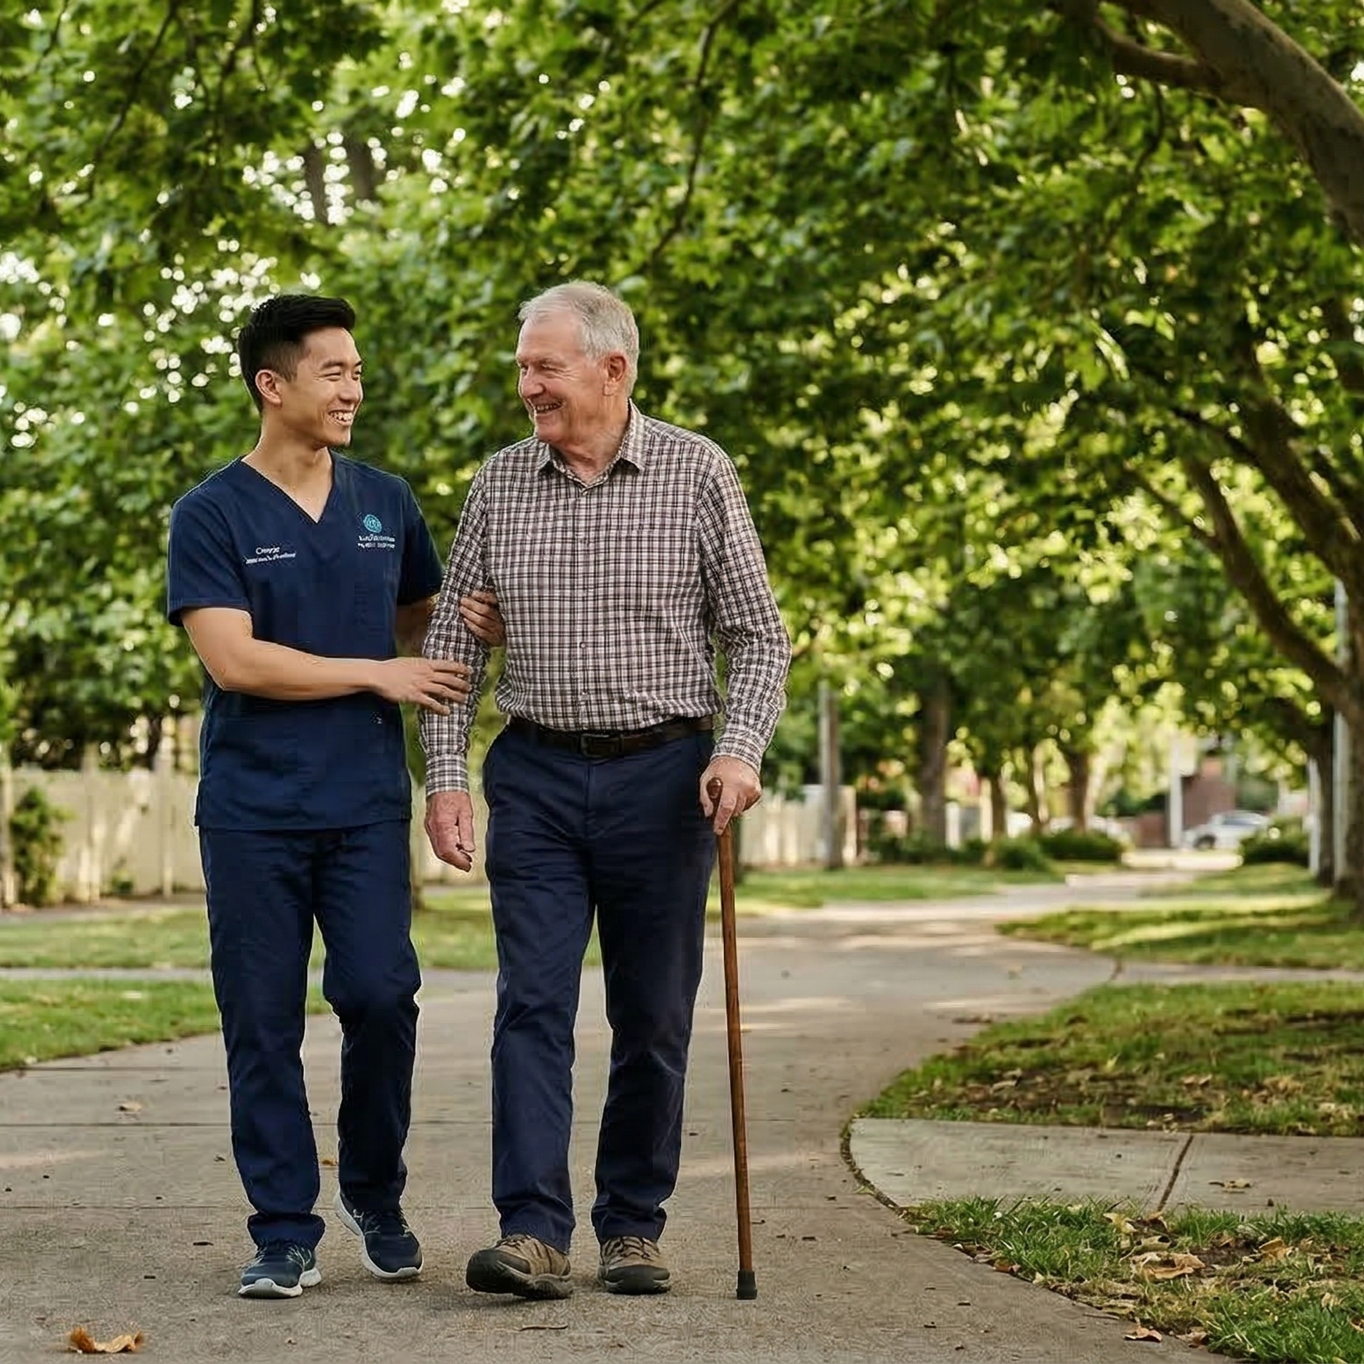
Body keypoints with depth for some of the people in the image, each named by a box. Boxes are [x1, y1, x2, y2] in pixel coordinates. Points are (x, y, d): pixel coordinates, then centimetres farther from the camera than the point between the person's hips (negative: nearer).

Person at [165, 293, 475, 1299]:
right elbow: (232, 659, -12)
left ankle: (375, 1197, 17)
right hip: (252, 808, -2)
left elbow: (420, 618, 26)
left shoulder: (386, 503, 11)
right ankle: (285, 1233, 11)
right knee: (264, 1022, 1)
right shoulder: (213, 515, -2)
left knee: (381, 996, -6)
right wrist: (377, 674, -9)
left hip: (366, 801, 2)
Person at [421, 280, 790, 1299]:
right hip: (535, 776, 2)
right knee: (532, 1005, -7)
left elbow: (759, 634, 0)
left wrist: (741, 750, -14)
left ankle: (634, 1227, 16)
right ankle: (534, 1232, -10)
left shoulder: (697, 474, -2)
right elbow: (453, 640, 10)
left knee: (654, 1018, 5)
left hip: (662, 773, -1)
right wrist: (446, 776, 1)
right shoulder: (499, 484, 6)